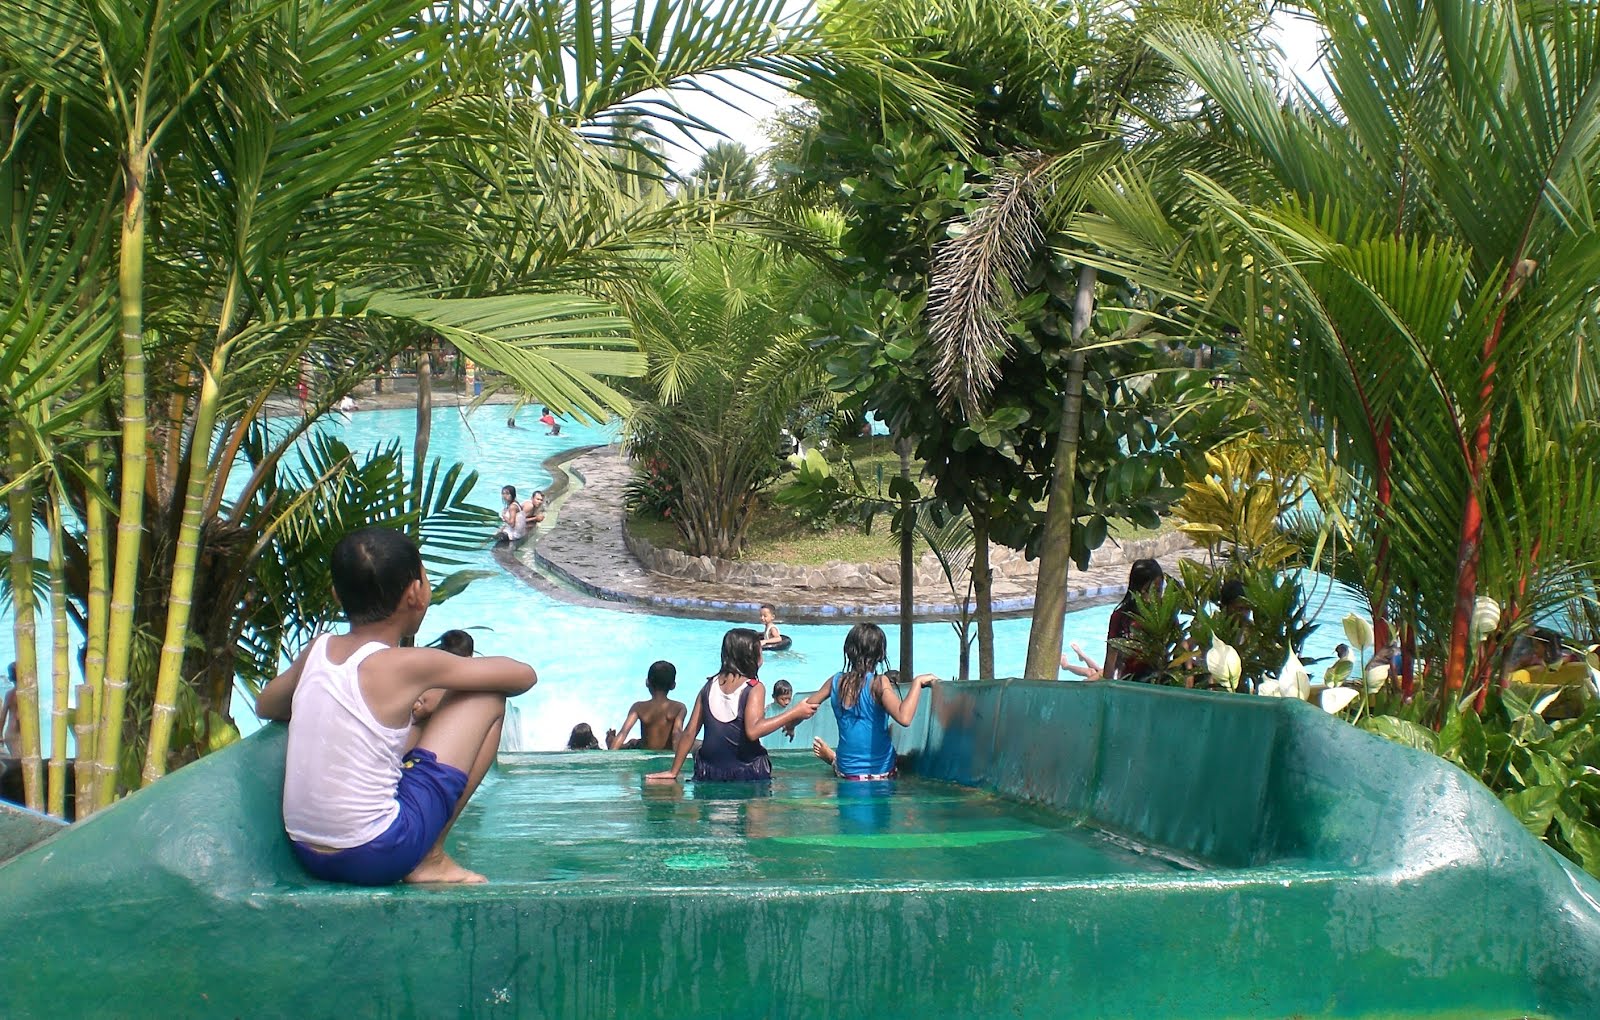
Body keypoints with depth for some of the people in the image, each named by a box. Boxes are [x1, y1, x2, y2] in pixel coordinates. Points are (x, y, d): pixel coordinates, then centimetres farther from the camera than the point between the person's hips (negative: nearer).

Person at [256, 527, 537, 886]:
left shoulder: (317, 650, 3)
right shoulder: (408, 665, -12)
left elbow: (265, 705, 25)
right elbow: (524, 675, -1)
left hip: (308, 856, 7)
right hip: (379, 856, -7)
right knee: (488, 698, 2)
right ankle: (430, 860, 5)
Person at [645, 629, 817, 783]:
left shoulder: (710, 685, 7)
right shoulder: (754, 688, -7)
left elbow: (689, 732, 7)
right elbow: (753, 731, -22)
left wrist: (673, 772, 13)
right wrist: (794, 714, -17)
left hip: (709, 773, 5)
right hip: (747, 773, -5)